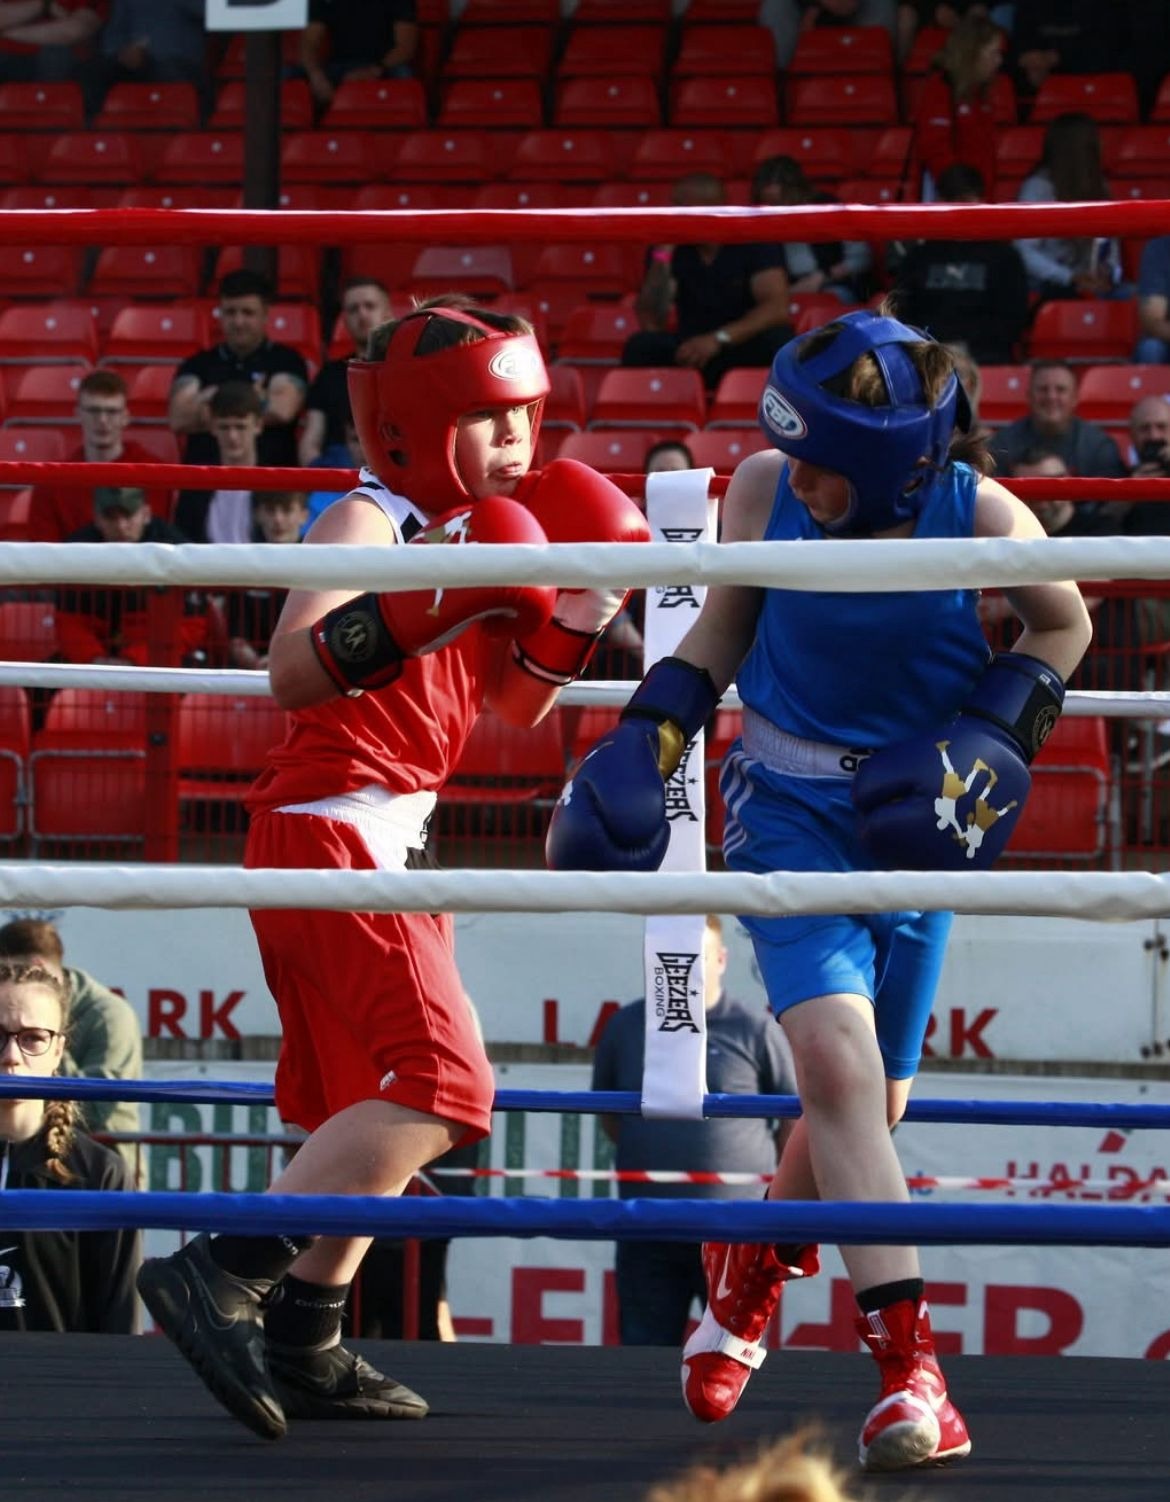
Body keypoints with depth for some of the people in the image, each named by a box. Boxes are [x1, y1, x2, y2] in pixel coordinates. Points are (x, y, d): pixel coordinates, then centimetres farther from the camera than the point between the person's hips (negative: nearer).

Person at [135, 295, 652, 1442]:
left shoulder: (470, 534, 16)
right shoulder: (369, 524, -11)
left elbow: (516, 706, 22)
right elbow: (290, 672, -25)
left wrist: (574, 619, 5)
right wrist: (423, 607, -33)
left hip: (384, 842, 10)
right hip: (333, 831, -10)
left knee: (363, 1108, 15)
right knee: (439, 1087, -18)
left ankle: (303, 1346, 18)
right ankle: (218, 1275, -24)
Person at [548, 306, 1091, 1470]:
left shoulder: (980, 517, -17)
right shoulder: (763, 489, -13)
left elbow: (1062, 624, 2)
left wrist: (992, 738, -10)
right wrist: (644, 740, 1)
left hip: (914, 825, 1)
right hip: (790, 810, -1)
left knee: (871, 1103, 9)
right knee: (838, 1062, -21)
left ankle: (748, 1272, 42)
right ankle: (908, 1370, -22)